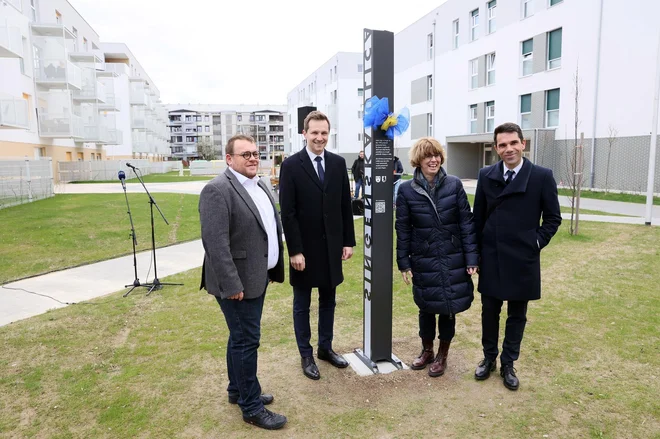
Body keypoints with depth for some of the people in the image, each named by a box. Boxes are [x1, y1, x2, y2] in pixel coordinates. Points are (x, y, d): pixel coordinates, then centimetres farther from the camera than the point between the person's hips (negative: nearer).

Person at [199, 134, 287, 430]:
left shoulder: (258, 186, 11)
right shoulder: (218, 190, -18)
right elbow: (215, 242, -24)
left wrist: (274, 268, 15)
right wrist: (232, 285, -24)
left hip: (256, 277, 9)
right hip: (237, 282, -9)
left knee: (241, 337, 20)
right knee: (246, 340, 0)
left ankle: (237, 391, 35)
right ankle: (252, 408, 15)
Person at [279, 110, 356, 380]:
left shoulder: (338, 163, 3)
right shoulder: (291, 165, -9)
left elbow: (345, 206, 6)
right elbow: (287, 213, -12)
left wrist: (349, 241, 3)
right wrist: (295, 250, -15)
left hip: (331, 246, 4)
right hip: (305, 248, -4)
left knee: (328, 300, 16)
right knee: (302, 305, 11)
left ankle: (325, 348, 34)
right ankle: (306, 355, 26)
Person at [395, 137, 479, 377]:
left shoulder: (454, 184, -5)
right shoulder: (406, 190, -5)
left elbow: (466, 223, -3)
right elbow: (402, 229, -2)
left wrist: (471, 258, -6)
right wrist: (403, 263, -2)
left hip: (452, 260, 0)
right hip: (423, 261, 0)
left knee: (448, 308, 11)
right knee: (426, 308, 14)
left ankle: (442, 355, 31)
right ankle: (427, 351, 36)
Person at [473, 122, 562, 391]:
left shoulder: (542, 176, -6)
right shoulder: (486, 175, 0)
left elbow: (553, 217, 1)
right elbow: (478, 217, 5)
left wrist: (537, 242, -7)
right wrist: (476, 252, 4)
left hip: (523, 260, -1)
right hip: (491, 259, 2)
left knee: (517, 315, 12)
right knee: (489, 311, 14)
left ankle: (508, 364, 29)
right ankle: (489, 358, 32)